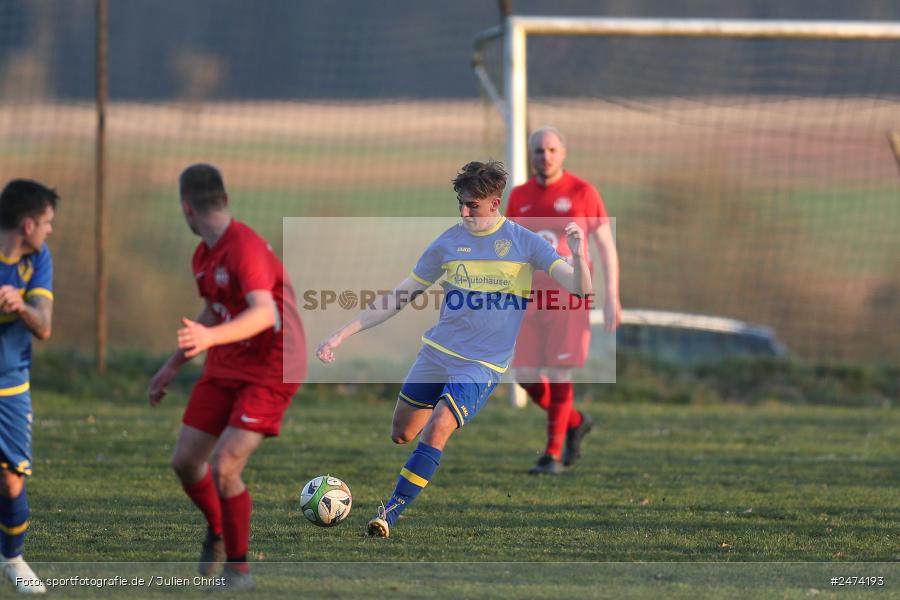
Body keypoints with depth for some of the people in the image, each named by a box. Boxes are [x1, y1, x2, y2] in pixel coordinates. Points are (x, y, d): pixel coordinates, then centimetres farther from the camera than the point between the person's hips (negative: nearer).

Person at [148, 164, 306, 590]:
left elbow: (264, 314, -38)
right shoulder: (204, 255, 8)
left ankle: (238, 568, -1)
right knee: (185, 462, 4)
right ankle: (217, 529, 34)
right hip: (225, 370, 8)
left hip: (270, 374, -8)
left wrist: (210, 337, -53)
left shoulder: (245, 248, -23)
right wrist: (173, 366, 26)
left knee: (224, 469, -18)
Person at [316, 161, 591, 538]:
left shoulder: (524, 242, -3)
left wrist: (577, 255, -30)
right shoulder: (448, 244, 4)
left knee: (437, 430, -23)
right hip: (436, 352, 4)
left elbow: (580, 289, -8)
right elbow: (397, 299, 10)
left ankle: (391, 513, -18)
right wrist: (342, 334, 7)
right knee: (402, 435, 6)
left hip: (482, 365, -4)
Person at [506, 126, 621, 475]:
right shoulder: (519, 197, 7)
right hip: (532, 297, 4)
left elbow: (607, 246, -1)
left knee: (558, 373, -10)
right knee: (526, 375, -1)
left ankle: (554, 455, -2)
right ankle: (575, 422, 25)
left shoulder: (582, 193, -4)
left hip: (570, 296, -4)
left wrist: (612, 298, -7)